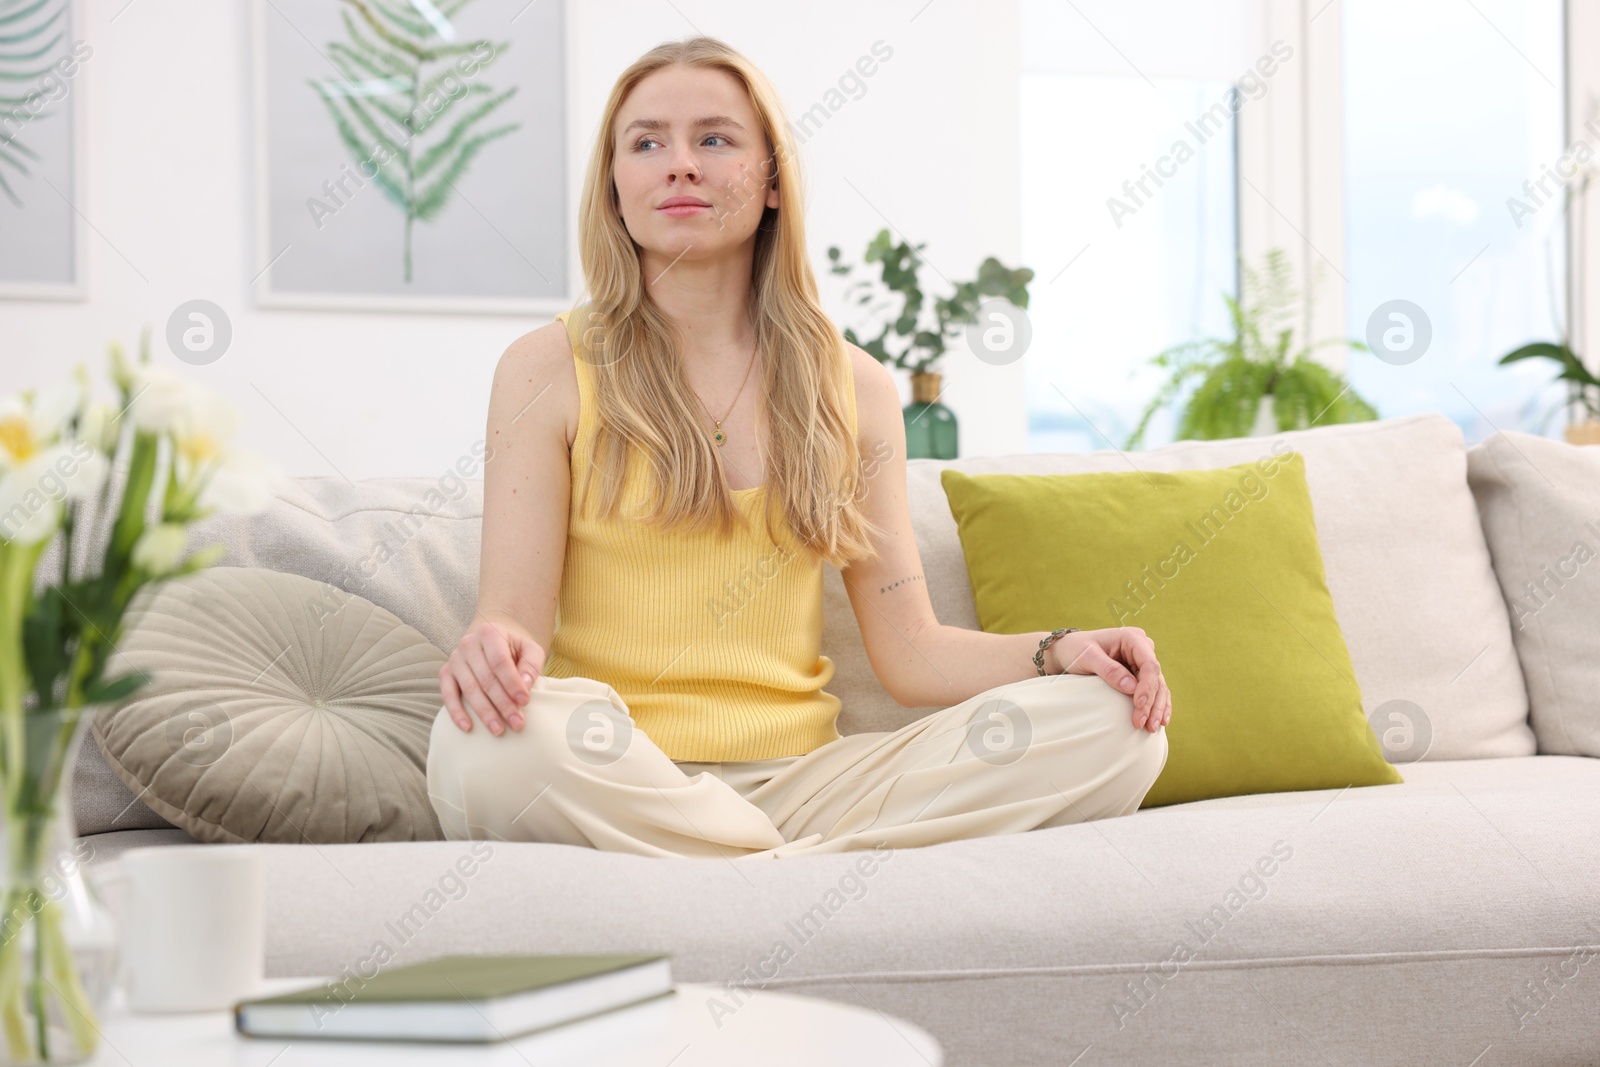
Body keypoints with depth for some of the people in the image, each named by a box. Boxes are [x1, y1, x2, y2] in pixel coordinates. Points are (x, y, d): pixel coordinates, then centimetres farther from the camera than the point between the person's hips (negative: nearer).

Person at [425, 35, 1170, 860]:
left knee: (1112, 723, -17)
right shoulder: (547, 371, 5)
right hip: (617, 780, -2)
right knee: (492, 738, -38)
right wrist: (494, 648, -28)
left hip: (797, 781, 3)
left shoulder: (855, 390, 13)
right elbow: (512, 616, -4)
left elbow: (912, 653, 11)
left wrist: (1057, 650, -8)